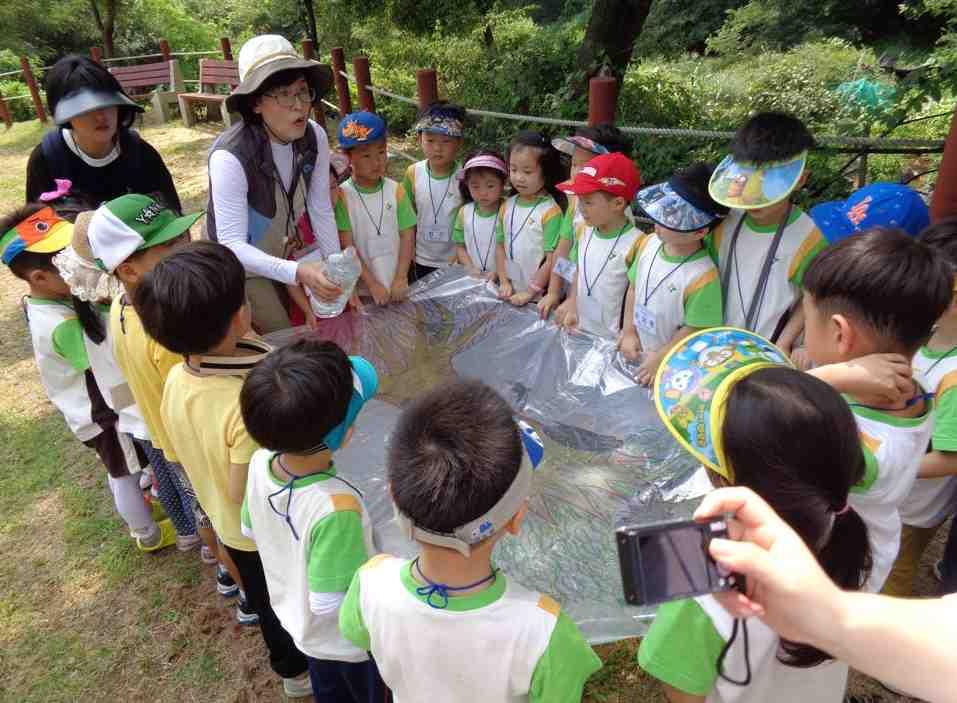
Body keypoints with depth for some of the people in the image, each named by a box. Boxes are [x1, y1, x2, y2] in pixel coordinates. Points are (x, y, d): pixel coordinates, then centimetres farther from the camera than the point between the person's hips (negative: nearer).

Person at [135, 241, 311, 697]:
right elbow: (245, 494, -30)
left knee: (264, 599, 30)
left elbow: (178, 454, 0)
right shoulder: (248, 401, -39)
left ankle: (285, 663, 56)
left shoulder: (176, 380, -16)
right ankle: (306, 671, 49)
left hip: (228, 526, 6)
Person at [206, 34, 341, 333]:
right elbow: (232, 245, -33)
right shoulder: (230, 156, -33)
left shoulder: (315, 137, -17)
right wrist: (297, 272, -45)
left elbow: (321, 211, -11)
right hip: (242, 263, -5)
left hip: (288, 251, 5)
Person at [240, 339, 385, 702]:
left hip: (296, 619, 6)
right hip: (348, 637, -5)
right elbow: (331, 604, -32)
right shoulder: (336, 508, -44)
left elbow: (250, 530, -4)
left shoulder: (260, 463, -24)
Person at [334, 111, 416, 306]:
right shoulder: (343, 195, -10)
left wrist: (401, 278, -10)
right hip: (362, 290, -2)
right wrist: (372, 284, -15)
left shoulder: (396, 190, -3)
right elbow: (347, 246, -11)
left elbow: (407, 236, -2)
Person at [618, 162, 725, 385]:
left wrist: (660, 360, -13)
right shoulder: (648, 244, -10)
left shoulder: (701, 277, -29)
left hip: (673, 367, -6)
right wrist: (629, 332, 1)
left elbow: (694, 330, -21)